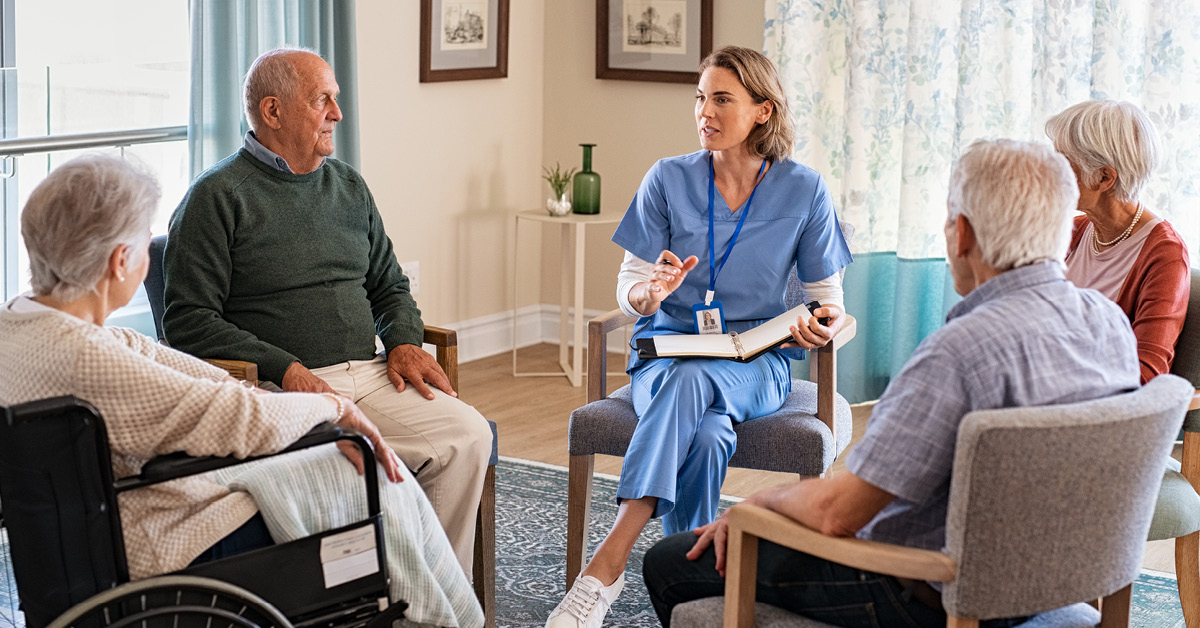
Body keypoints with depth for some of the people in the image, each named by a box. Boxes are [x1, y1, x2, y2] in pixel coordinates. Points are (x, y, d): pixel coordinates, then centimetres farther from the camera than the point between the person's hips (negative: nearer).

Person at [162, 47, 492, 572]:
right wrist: (284, 369, -17)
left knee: (467, 435, -19)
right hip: (281, 390, -6)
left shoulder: (348, 186, 21)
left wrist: (404, 342, 7)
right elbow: (188, 321, -6)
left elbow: (389, 285, 29)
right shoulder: (216, 198, 0)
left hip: (369, 376, 6)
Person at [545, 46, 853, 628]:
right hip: (667, 347, 1)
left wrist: (825, 322, -16)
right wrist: (651, 291, -21)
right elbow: (628, 287, 3)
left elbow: (826, 292, 8)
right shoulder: (668, 180, 2)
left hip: (755, 361, -1)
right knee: (708, 434, -36)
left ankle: (608, 562, -41)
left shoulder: (802, 190, 1)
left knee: (691, 380, -38)